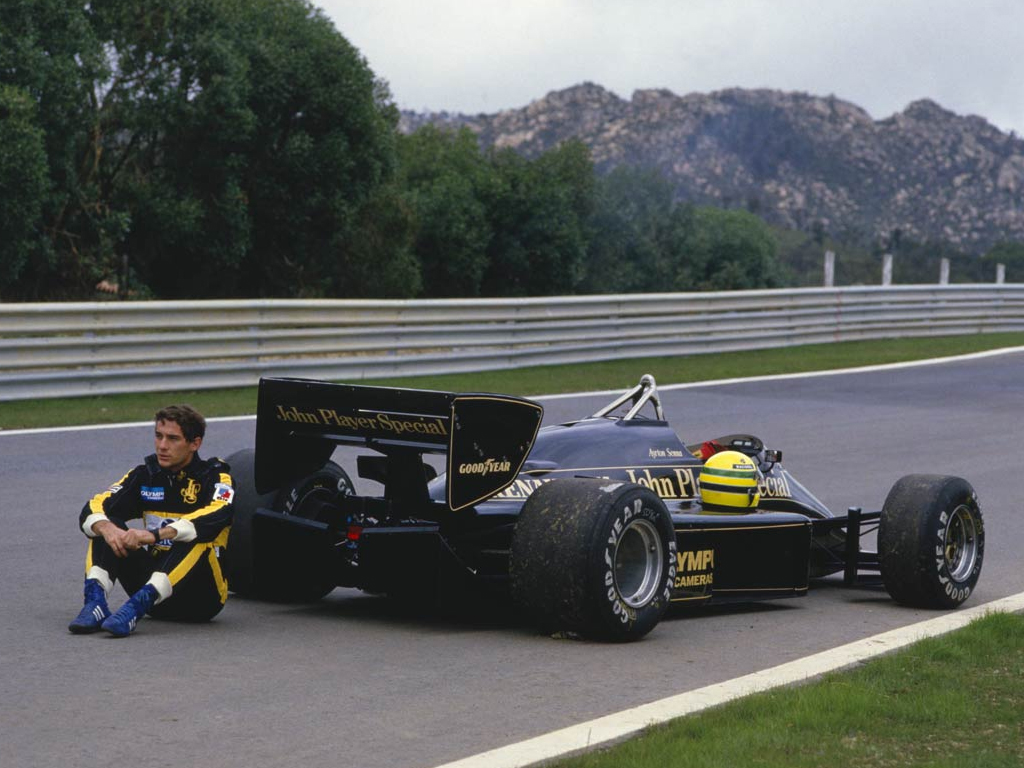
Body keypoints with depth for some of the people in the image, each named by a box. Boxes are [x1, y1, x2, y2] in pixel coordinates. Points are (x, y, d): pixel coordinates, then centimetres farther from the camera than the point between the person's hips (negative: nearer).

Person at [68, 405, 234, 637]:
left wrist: (155, 535, -39)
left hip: (202, 597, -4)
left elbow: (216, 517, -29)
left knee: (197, 539, -33)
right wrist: (106, 528, -27)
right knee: (106, 524, -10)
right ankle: (95, 601, -31)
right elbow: (93, 509, -2)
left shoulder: (215, 476, -6)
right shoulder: (146, 474, 7)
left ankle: (138, 605, -46)